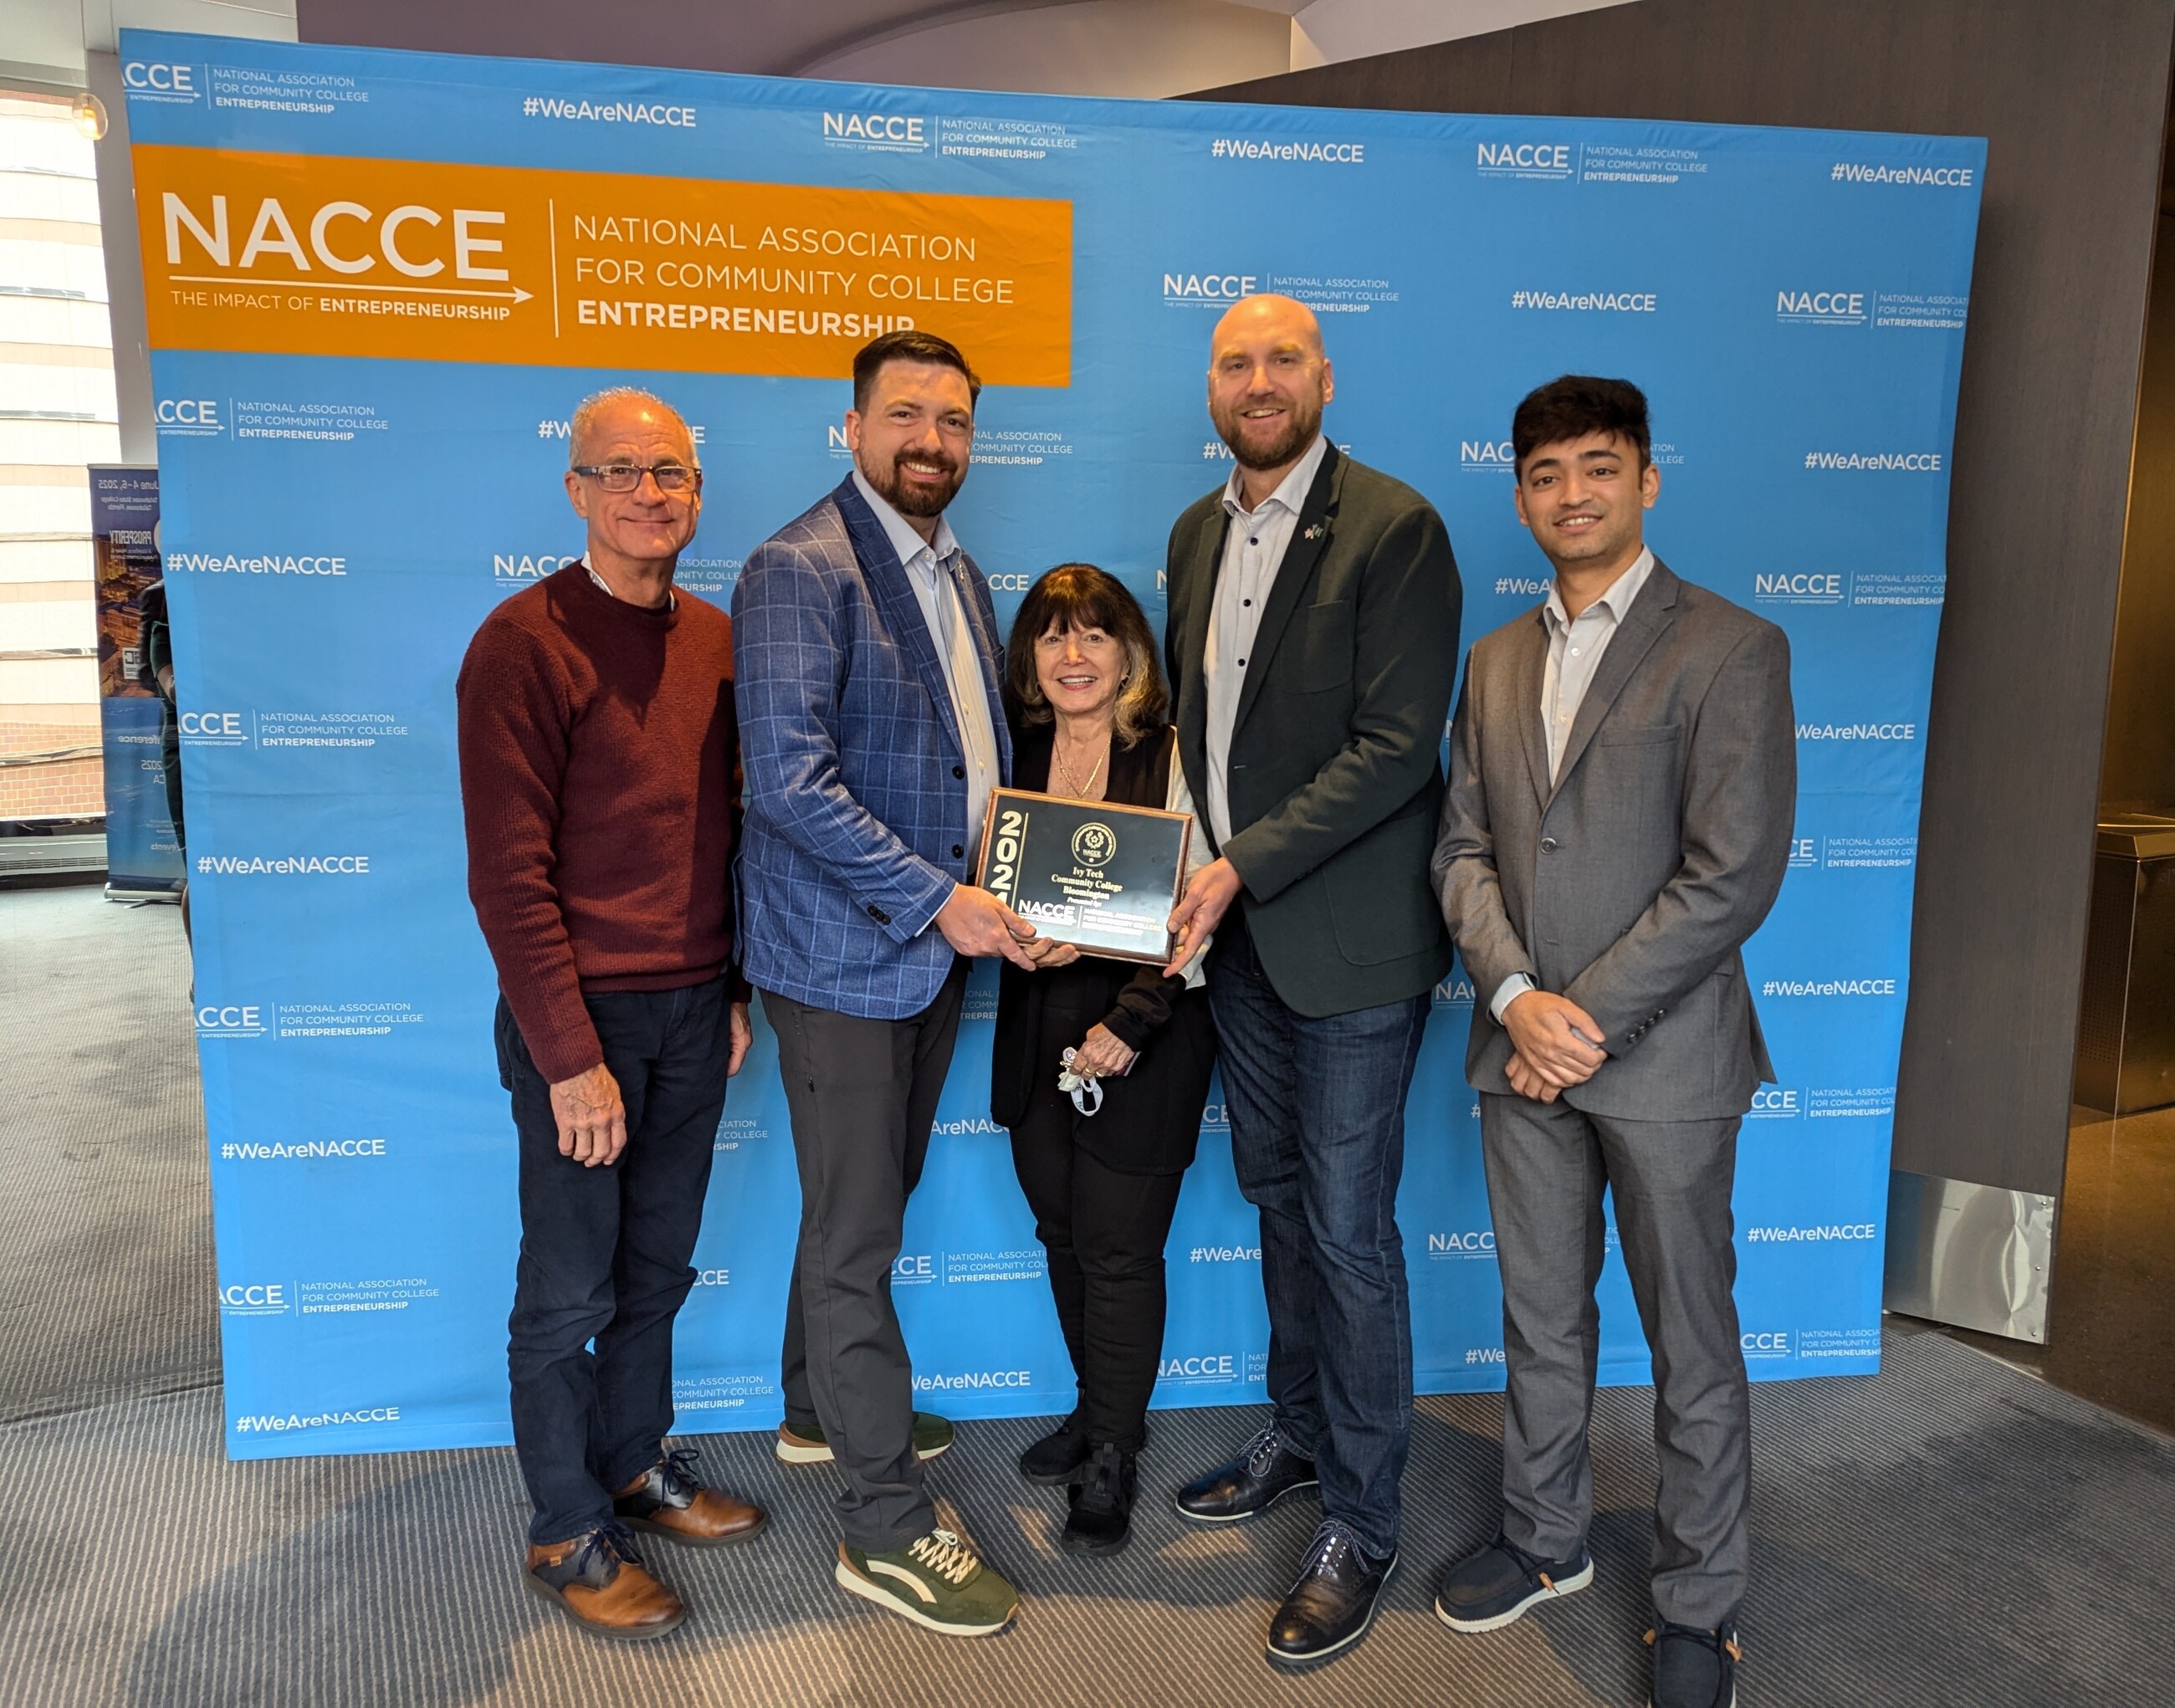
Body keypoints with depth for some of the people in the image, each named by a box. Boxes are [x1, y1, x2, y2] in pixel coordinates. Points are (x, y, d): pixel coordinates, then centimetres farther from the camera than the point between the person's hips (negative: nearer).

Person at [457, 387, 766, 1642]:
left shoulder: (717, 640, 7)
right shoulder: (526, 643, -12)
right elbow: (509, 874, -15)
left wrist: (737, 989, 10)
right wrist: (570, 1057, -17)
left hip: (696, 1013, 6)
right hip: (584, 1017, -6)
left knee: (659, 1269, 19)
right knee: (568, 1292, 9)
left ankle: (637, 1466, 39)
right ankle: (569, 1534, 27)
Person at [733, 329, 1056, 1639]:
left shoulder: (961, 574, 13)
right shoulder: (800, 570, -14)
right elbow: (789, 778, -22)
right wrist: (939, 898, -22)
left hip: (941, 941, 8)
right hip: (846, 952, -8)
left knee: (865, 1207, 22)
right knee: (856, 1237, 3)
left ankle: (822, 1412, 43)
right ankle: (888, 1529, 16)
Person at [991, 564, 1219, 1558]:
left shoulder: (1170, 756, -9)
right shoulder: (1017, 753, 7)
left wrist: (1130, 1023, -17)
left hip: (1147, 1034, -5)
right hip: (1037, 1026, 5)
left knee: (1120, 1249, 2)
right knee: (1062, 1233, 15)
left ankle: (1113, 1460, 20)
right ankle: (1099, 1412, 36)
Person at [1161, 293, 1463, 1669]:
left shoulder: (1395, 529, -12)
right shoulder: (1198, 532, 11)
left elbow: (1395, 746, -18)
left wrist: (1244, 866, -19)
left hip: (1349, 935, -7)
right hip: (1236, 927, 7)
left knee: (1349, 1229, 1)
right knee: (1279, 1194, 19)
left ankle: (1364, 1524, 19)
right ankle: (1299, 1435, 39)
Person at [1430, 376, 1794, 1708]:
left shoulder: (1731, 648, -7)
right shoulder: (1497, 661, 11)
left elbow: (1734, 874, -14)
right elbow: (1465, 846, 7)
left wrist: (1587, 1019, -15)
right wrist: (1516, 994, -9)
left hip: (1662, 1056, -5)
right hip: (1524, 1050, 5)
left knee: (1693, 1345, 10)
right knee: (1542, 1319, 18)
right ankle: (1547, 1537, 38)